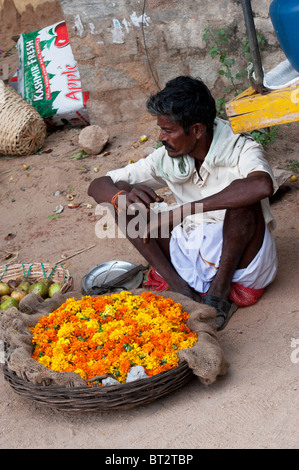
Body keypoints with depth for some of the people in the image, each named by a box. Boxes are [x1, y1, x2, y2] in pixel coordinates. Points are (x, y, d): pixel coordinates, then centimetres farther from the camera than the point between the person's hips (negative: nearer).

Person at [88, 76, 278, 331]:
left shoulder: (241, 150, -16)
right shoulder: (166, 159, -2)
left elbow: (263, 185, -42)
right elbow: (98, 186, 1)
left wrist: (183, 210, -40)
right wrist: (123, 196, -25)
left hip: (240, 259, -4)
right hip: (193, 257, 5)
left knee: (243, 202, -32)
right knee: (125, 201, -6)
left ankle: (220, 292, -17)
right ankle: (181, 289, -17)